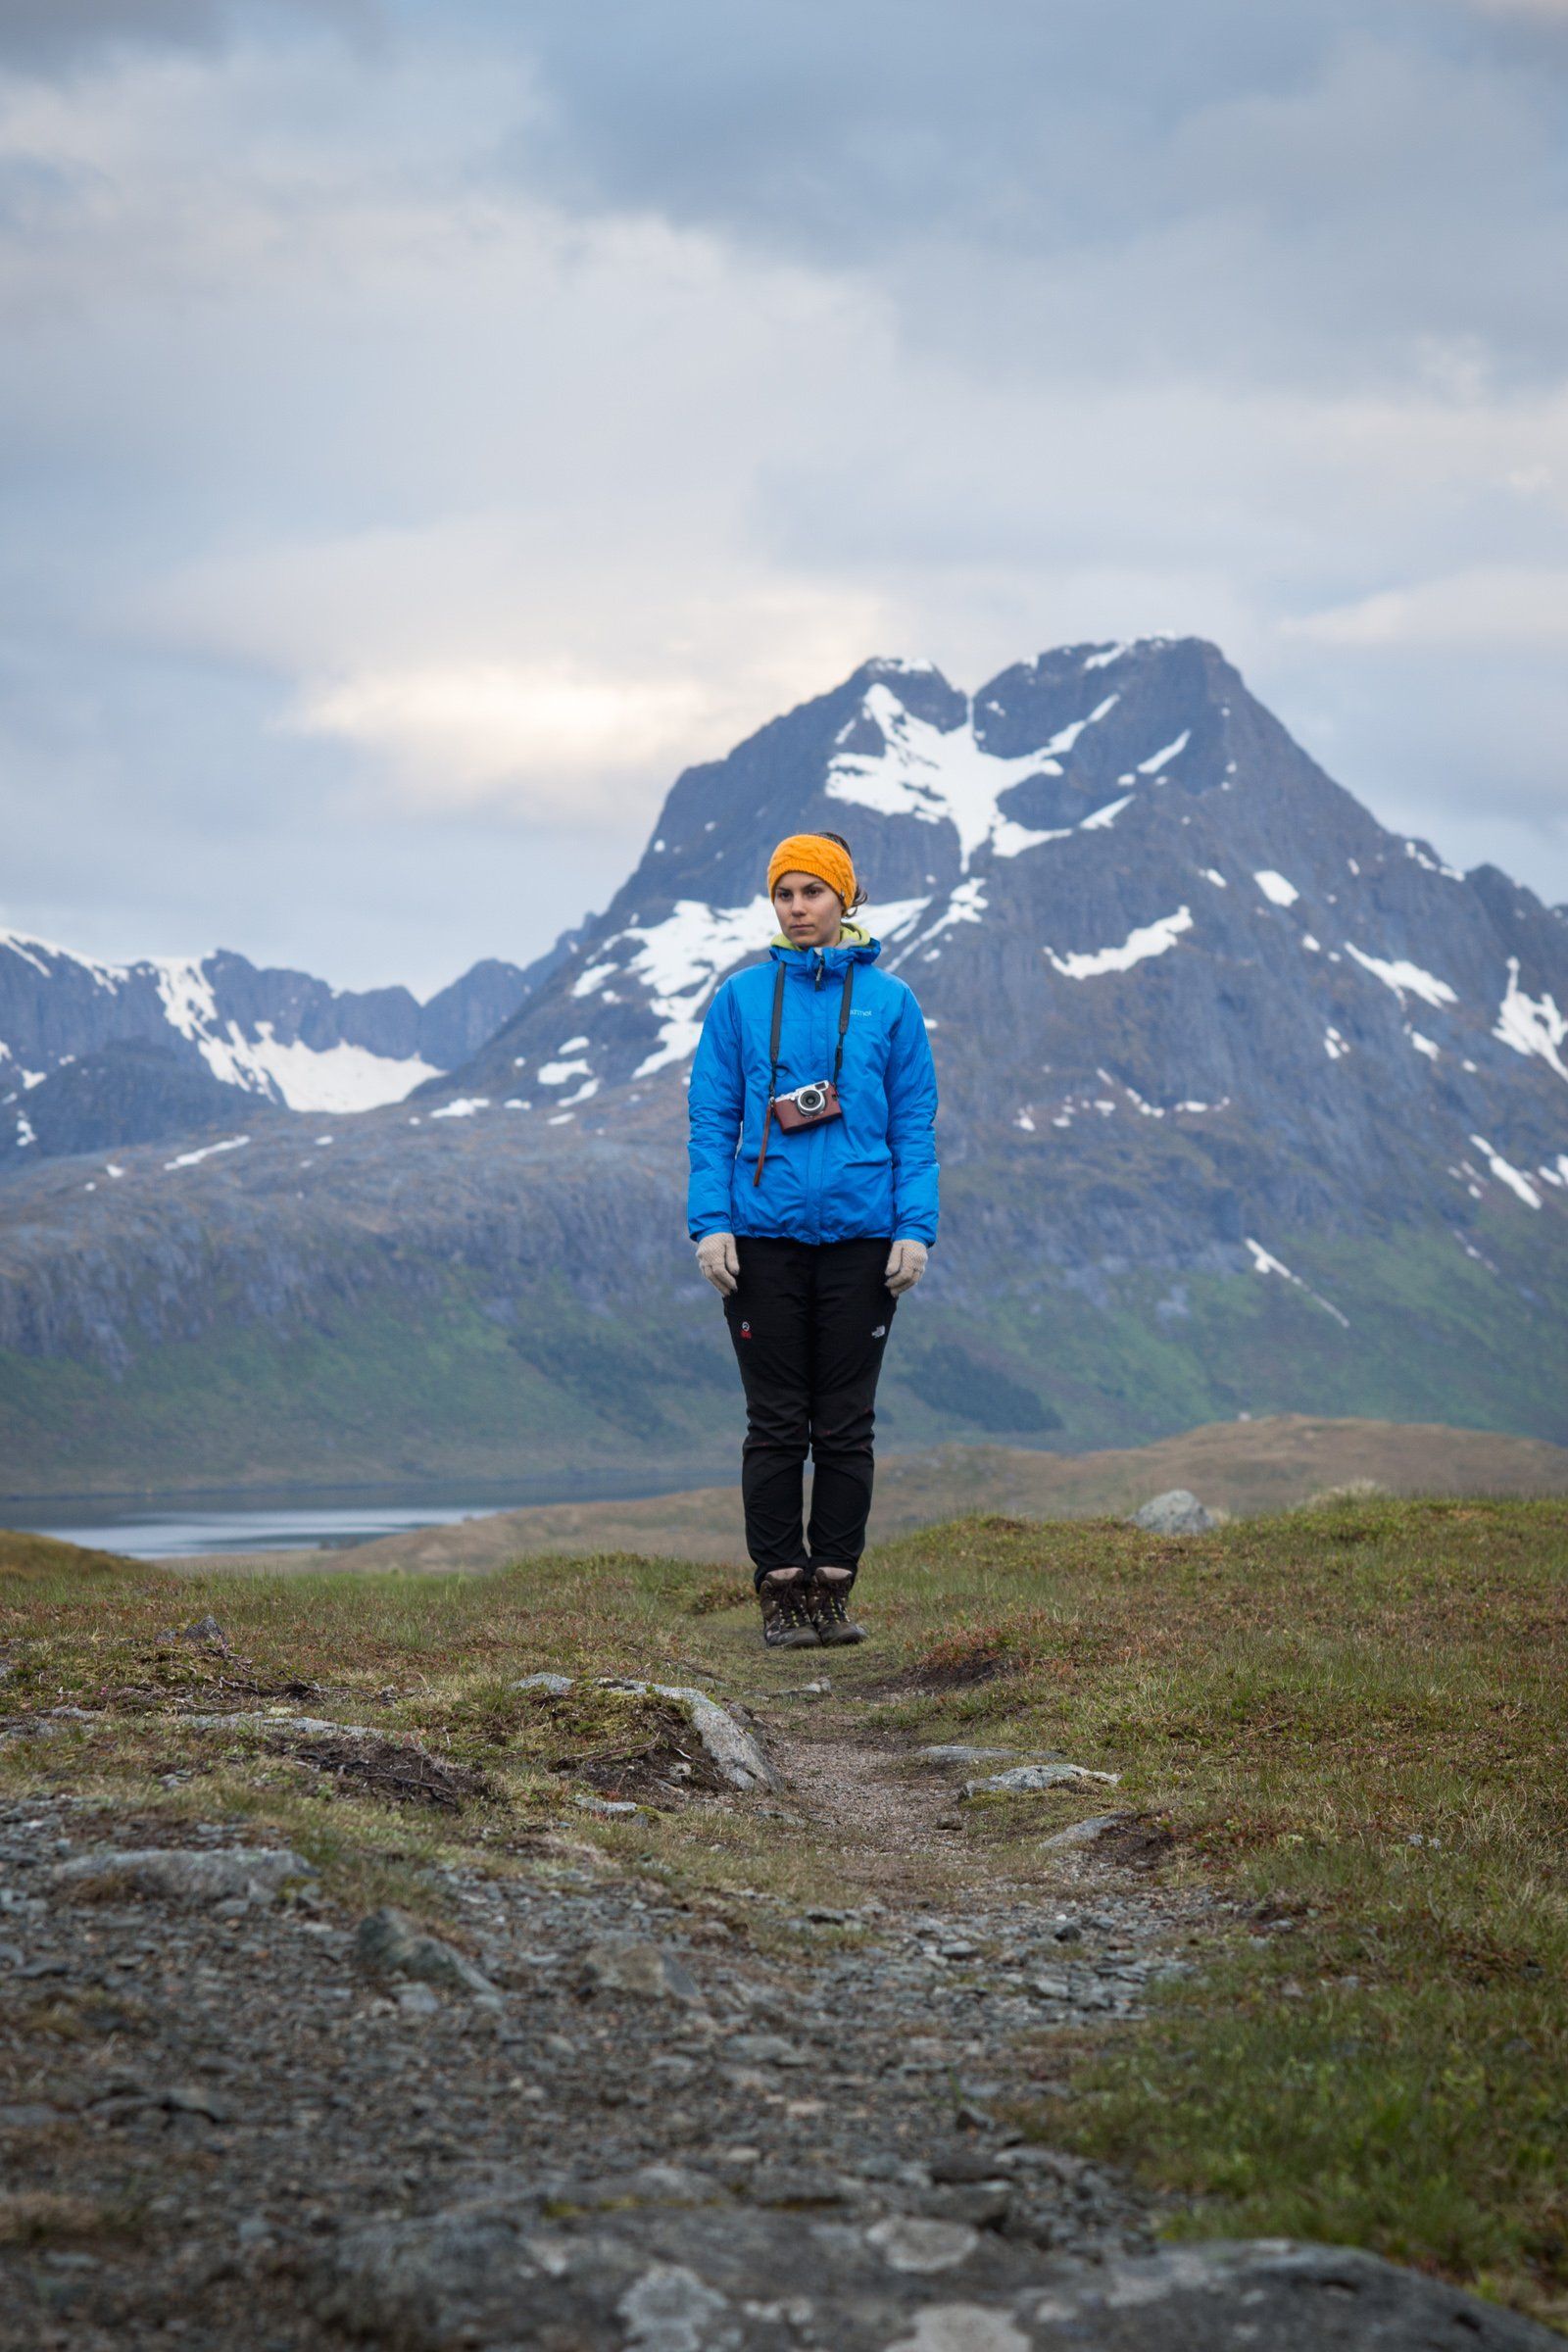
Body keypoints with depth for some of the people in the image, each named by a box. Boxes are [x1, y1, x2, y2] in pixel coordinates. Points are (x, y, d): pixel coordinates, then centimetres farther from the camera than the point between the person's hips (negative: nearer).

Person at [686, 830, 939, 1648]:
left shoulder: (889, 1001, 4)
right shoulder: (741, 998, 4)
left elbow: (914, 1127, 4)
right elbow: (711, 1120, 3)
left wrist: (915, 1230, -5)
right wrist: (710, 1222, -7)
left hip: (859, 1238, 0)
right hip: (764, 1236, 0)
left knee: (845, 1426, 5)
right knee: (775, 1425, 3)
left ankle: (833, 1591, 12)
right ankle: (780, 1593, 9)